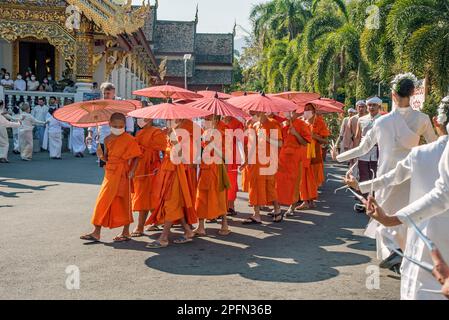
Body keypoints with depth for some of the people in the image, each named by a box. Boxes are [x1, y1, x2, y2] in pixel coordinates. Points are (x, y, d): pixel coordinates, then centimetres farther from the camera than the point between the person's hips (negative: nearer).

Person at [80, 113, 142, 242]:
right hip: (110, 173, 5)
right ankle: (97, 232, 9)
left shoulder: (129, 139, -8)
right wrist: (101, 156, -9)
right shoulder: (108, 139, 8)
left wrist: (132, 171, -15)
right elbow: (107, 158, 13)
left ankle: (126, 232, 16)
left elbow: (136, 156, -5)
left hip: (122, 173, -5)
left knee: (123, 202, 2)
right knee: (104, 201, 4)